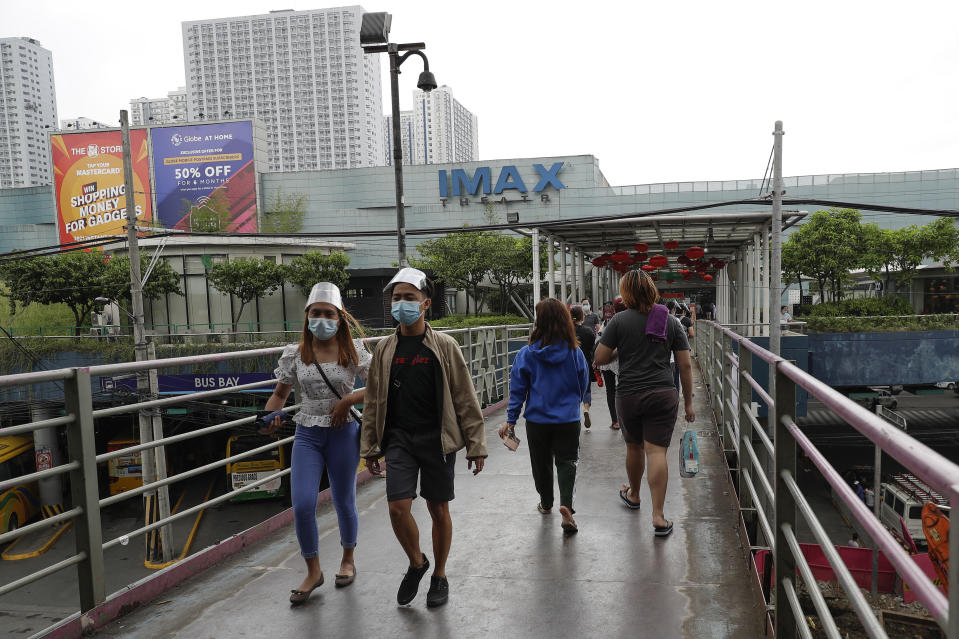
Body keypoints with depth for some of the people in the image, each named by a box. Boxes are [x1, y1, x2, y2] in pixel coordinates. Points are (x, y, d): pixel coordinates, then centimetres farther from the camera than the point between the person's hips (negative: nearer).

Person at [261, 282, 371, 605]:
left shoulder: (353, 352, -5)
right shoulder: (294, 354, 0)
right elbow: (280, 394, 10)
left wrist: (348, 400, -18)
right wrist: (269, 416, -10)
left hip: (343, 433, -1)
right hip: (307, 435, 2)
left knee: (344, 502, 11)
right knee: (302, 505, -7)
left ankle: (348, 560, 37)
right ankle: (313, 571, 15)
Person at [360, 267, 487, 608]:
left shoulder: (444, 346, -3)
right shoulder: (385, 349, 5)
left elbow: (465, 398, -2)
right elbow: (373, 401, 11)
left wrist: (476, 444, -4)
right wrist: (369, 446, 11)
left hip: (437, 439, -2)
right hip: (399, 439, 2)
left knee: (438, 510, 7)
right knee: (398, 507, -8)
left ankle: (439, 576, 29)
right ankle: (416, 562, 22)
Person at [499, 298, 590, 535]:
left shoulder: (526, 354, -10)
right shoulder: (575, 352, -8)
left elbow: (518, 389, -6)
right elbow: (583, 384, 3)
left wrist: (511, 420, 1)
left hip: (537, 419, 1)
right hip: (568, 418, 0)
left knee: (542, 462, 18)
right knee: (567, 461, 7)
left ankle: (546, 504, 35)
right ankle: (566, 504, -14)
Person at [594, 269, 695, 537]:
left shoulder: (620, 320, -4)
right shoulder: (671, 322, 4)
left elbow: (599, 359, -5)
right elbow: (685, 365, 3)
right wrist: (689, 402, 9)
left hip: (628, 395, 0)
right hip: (663, 395, 1)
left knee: (634, 447, 18)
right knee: (656, 451, -2)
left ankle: (633, 495, 42)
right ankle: (658, 517, -4)